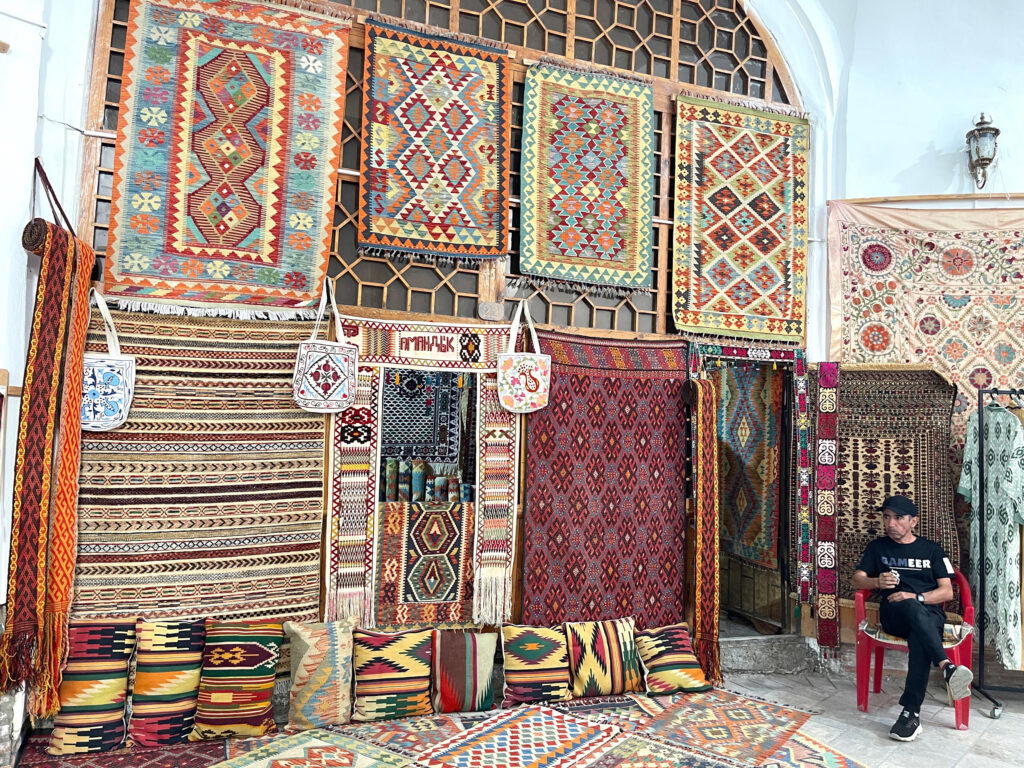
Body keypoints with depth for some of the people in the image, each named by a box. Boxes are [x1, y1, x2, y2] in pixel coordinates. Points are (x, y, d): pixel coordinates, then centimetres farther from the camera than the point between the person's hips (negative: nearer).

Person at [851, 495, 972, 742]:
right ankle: (946, 666, -54)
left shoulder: (931, 549, 17)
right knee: (913, 609, -38)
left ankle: (911, 712, -41)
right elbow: (857, 580, 14)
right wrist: (878, 582, -9)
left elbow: (947, 591, 9)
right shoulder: (878, 547, 20)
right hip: (893, 614, 0)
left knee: (919, 638, -37)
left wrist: (916, 597, -10)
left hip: (929, 613, 0)